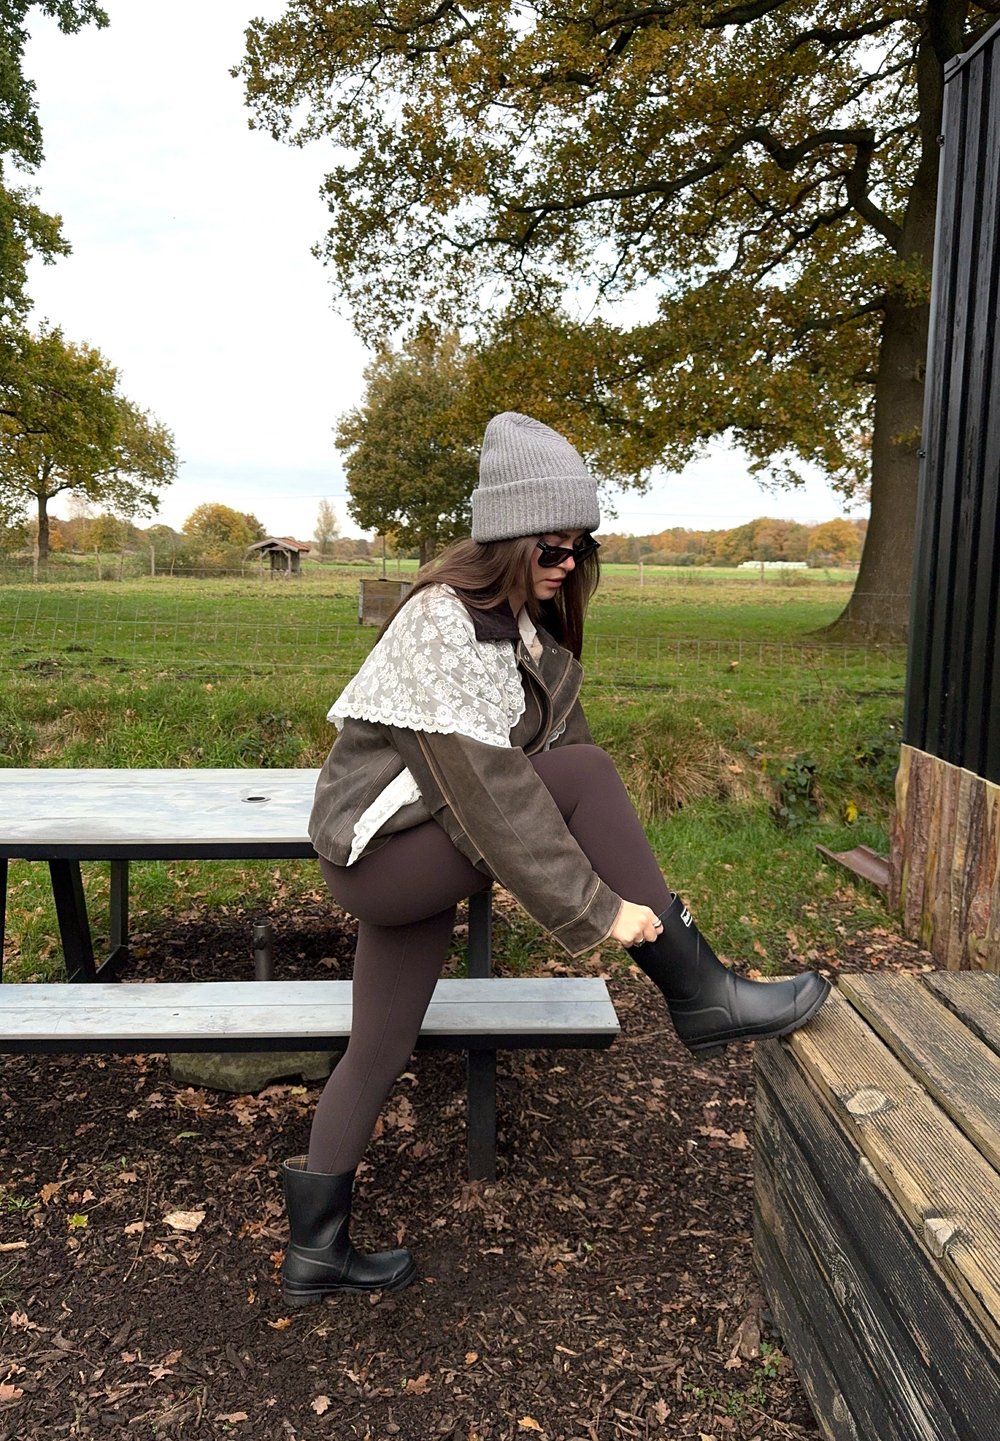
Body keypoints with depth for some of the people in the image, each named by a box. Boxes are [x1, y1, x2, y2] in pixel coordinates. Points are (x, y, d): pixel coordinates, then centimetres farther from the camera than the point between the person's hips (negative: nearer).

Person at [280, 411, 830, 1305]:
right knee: (584, 771, -21)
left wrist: (624, 873, 4)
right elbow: (487, 788, -28)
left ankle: (316, 1250, 29)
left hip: (418, 863, 9)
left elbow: (553, 733, 7)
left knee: (378, 1055, 13)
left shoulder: (533, 619, 6)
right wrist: (596, 908, -26)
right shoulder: (444, 621, -22)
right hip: (381, 851, -9)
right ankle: (700, 996, -14)